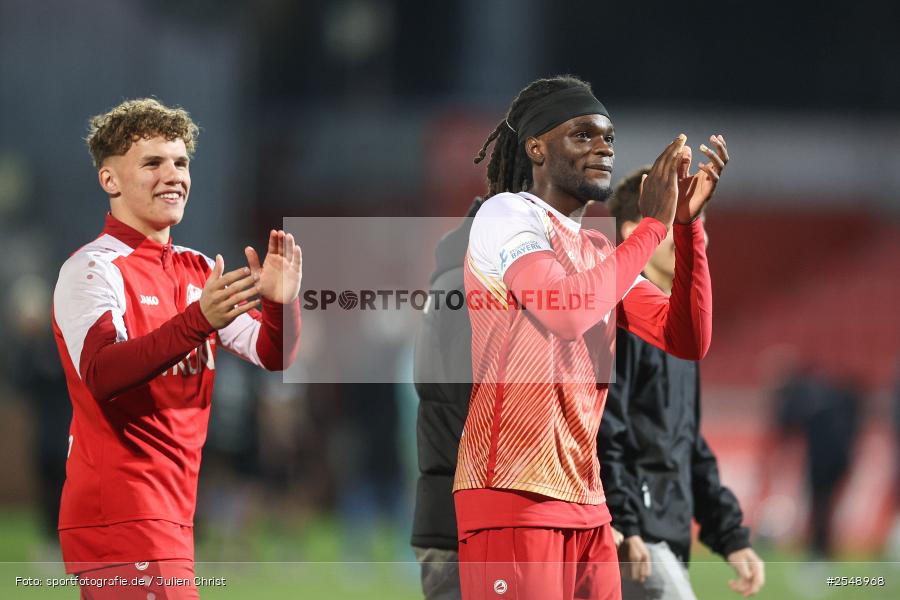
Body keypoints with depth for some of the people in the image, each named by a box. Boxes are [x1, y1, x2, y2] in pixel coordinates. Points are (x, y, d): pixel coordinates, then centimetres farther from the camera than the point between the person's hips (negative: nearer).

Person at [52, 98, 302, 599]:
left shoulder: (198, 271, 15)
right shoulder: (94, 270, -9)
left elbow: (272, 355, 9)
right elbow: (100, 374, -25)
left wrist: (280, 303, -14)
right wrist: (198, 320, -38)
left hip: (172, 514, 8)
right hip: (122, 514, -8)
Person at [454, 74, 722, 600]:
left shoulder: (600, 251, 18)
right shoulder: (508, 214, -5)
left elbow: (688, 340, 9)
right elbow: (568, 313, -22)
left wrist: (687, 222, 0)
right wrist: (653, 224, -13)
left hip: (586, 505, 8)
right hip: (515, 496, -8)